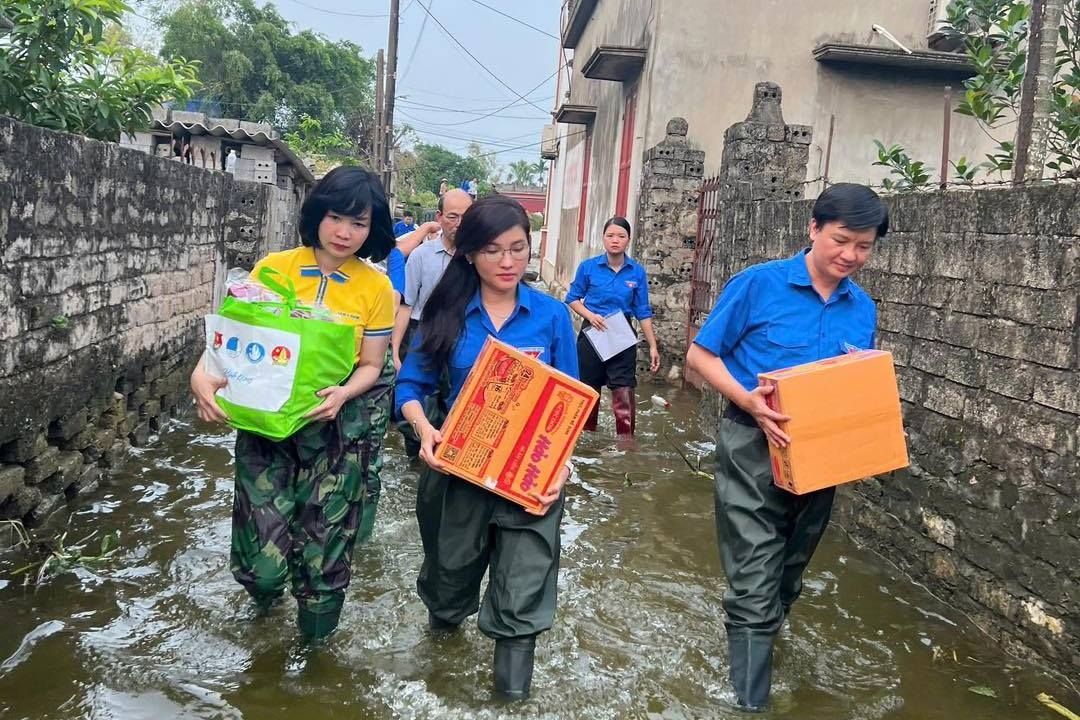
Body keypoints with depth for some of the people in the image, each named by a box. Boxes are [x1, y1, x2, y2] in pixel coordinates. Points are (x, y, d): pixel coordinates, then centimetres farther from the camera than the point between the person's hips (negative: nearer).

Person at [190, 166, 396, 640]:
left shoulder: (376, 288, -2)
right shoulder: (274, 269, -2)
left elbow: (371, 365, 2)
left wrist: (343, 394, -19)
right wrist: (203, 375, -23)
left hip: (335, 429, 0)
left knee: (322, 546, 4)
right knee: (264, 557, -2)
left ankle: (314, 636, 36)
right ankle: (266, 588, 39)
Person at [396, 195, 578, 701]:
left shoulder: (551, 315, -6)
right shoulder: (448, 313, -5)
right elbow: (411, 383, -2)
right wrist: (424, 428, -22)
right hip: (460, 468, 2)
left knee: (522, 597, 1)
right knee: (451, 567, 26)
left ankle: (512, 677, 25)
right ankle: (446, 613, 60)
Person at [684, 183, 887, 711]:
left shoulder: (863, 309, 5)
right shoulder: (758, 284, -11)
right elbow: (700, 355, -9)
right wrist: (749, 401, -24)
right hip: (754, 448, -5)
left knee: (787, 578, 21)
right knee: (755, 584, -3)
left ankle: (750, 642, 46)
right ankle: (750, 699, 11)